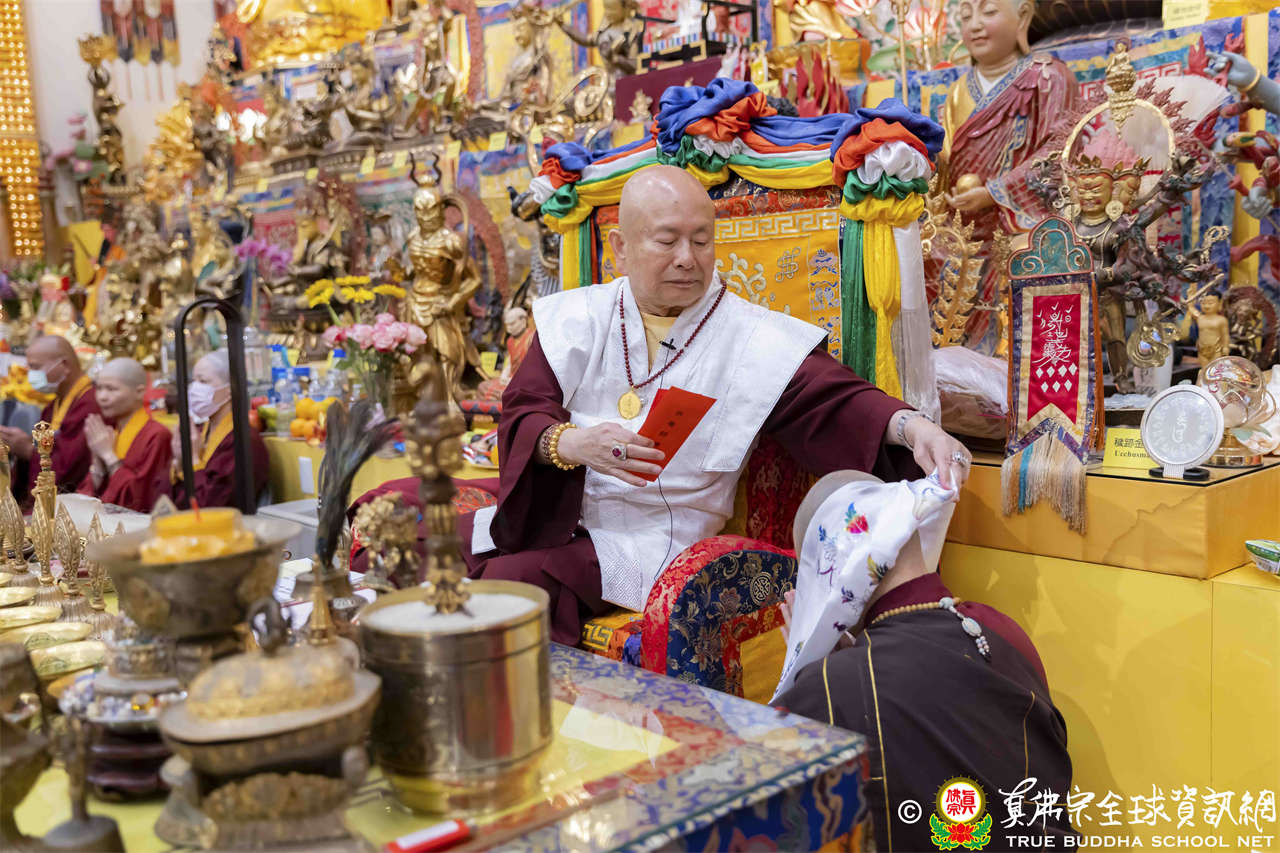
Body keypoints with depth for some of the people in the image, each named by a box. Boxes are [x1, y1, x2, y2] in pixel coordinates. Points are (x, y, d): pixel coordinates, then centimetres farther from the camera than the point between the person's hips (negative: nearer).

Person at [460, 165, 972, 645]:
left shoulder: (755, 341, -2)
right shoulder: (576, 317, 6)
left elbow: (835, 402, -12)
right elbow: (521, 413, -1)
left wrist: (910, 426, -32)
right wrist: (570, 443, -24)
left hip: (648, 539, -4)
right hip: (547, 512, 4)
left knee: (507, 583, -25)